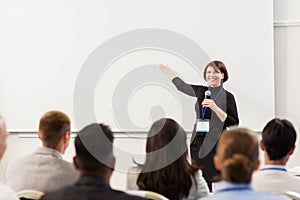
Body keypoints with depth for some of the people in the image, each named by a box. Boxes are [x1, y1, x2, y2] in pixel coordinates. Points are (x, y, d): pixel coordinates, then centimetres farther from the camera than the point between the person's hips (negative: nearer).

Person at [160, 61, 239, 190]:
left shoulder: (227, 96, -3)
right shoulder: (202, 91, 11)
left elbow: (234, 124, -9)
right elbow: (182, 86, 29)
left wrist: (215, 108, -17)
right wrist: (168, 71, 36)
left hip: (215, 145, -5)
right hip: (198, 143, 5)